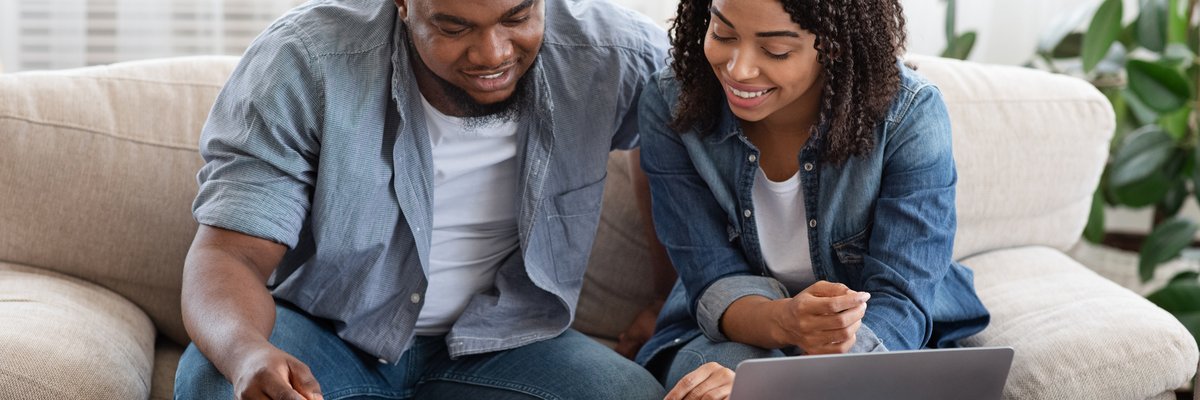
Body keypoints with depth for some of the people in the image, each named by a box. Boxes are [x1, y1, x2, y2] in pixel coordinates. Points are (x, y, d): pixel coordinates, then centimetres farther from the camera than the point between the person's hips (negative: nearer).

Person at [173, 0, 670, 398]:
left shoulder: (610, 50, -16)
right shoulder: (302, 64, -21)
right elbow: (229, 253, -23)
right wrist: (247, 354, -47)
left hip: (491, 345, 3)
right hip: (318, 330, -2)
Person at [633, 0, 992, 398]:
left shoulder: (911, 116, -21)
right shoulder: (670, 105, -16)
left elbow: (901, 305, -24)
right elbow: (715, 282, -15)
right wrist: (782, 321, -41)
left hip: (883, 341, 2)